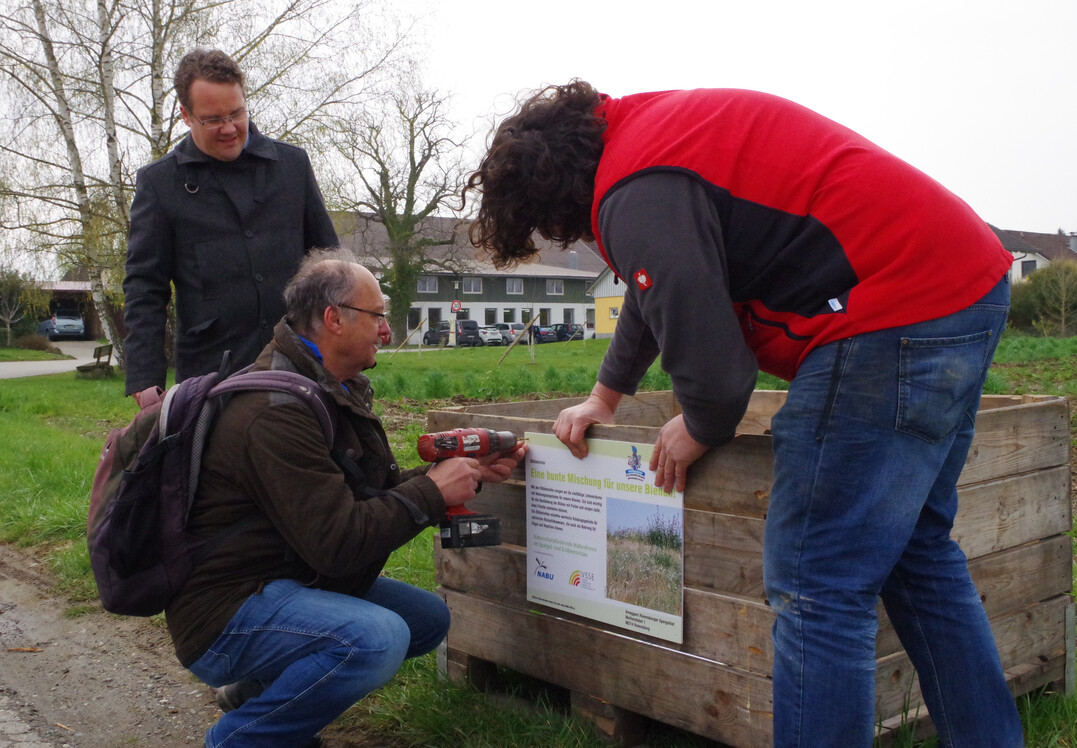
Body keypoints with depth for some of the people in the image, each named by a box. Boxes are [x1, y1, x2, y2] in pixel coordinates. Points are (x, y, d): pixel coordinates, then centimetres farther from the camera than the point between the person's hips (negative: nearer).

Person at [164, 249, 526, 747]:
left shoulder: (332, 389, 9)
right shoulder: (276, 411, -25)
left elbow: (378, 490, 12)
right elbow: (337, 543, -28)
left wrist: (470, 473, 1)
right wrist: (432, 492, -19)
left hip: (297, 581, 11)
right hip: (228, 609, -10)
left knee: (430, 618, 11)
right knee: (378, 638, -32)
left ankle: (263, 688, 15)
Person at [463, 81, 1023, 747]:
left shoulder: (635, 194, -14)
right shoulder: (654, 125, 20)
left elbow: (703, 348, -18)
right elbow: (659, 285, 32)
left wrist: (703, 430, 6)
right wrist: (604, 397, 40)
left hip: (894, 316, -11)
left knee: (815, 588, -6)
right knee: (917, 550, 20)